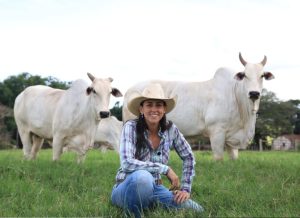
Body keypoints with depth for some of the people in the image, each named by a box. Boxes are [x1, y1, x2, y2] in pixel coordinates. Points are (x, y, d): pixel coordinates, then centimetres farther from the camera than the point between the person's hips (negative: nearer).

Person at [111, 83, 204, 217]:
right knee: (143, 176, -39)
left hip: (153, 188, 5)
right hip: (127, 189, -5)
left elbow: (188, 157, 9)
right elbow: (127, 163, -28)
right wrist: (165, 169, -26)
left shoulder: (171, 129, -4)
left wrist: (186, 189, 1)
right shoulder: (131, 127, -16)